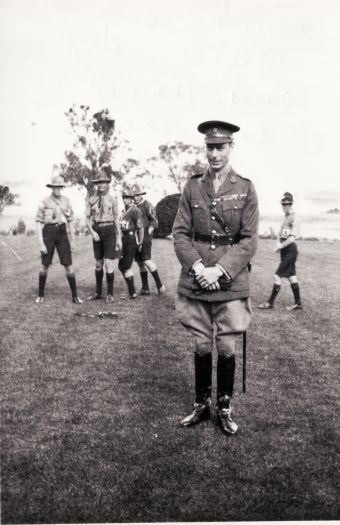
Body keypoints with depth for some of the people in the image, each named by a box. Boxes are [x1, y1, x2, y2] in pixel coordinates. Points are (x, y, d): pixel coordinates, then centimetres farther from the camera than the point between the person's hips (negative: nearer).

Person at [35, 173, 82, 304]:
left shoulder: (66, 201, 7)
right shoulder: (44, 202, -3)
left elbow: (70, 221, 11)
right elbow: (39, 223, -5)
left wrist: (72, 241, 9)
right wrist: (41, 243, -12)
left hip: (62, 234, 2)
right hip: (48, 233, -2)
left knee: (68, 265, -5)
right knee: (45, 265, 4)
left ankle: (75, 296, 1)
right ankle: (41, 294, 22)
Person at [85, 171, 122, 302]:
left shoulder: (113, 199, -2)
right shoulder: (91, 200, 2)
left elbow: (116, 219, -1)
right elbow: (87, 220, 3)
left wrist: (119, 238, -4)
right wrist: (92, 232, -15)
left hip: (109, 231, -3)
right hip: (97, 232, 3)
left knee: (108, 263, -9)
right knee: (98, 264, 11)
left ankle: (110, 293, 4)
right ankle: (98, 292, 23)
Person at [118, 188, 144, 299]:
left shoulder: (135, 210, -11)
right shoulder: (126, 211, 16)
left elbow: (141, 227, -14)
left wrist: (140, 243, -14)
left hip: (132, 239, -9)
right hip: (125, 239, 9)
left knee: (127, 267, -9)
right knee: (121, 266, 11)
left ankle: (132, 293, -2)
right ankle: (131, 290, 20)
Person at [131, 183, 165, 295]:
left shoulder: (147, 205, -4)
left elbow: (154, 221, -7)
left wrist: (148, 233, -15)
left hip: (145, 237, -7)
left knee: (146, 260, -16)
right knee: (140, 262, 6)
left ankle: (159, 284, -6)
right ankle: (145, 288, 11)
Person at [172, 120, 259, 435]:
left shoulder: (245, 189, -1)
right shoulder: (192, 187, 4)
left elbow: (249, 240, -4)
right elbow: (180, 233, 2)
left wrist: (220, 271, -15)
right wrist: (197, 267, -14)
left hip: (231, 284, -1)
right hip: (195, 283, 2)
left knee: (227, 347, 5)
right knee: (201, 346, 10)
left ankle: (224, 408, 23)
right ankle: (201, 405, 27)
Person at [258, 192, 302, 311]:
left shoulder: (294, 218, -14)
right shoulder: (285, 217, 12)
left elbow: (292, 237, -21)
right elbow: (281, 234, 18)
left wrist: (281, 246, -17)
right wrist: (279, 243, -1)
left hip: (290, 250, -9)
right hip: (285, 251, 9)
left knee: (277, 276, -8)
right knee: (291, 276, 12)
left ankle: (270, 303, -1)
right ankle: (298, 303, 18)